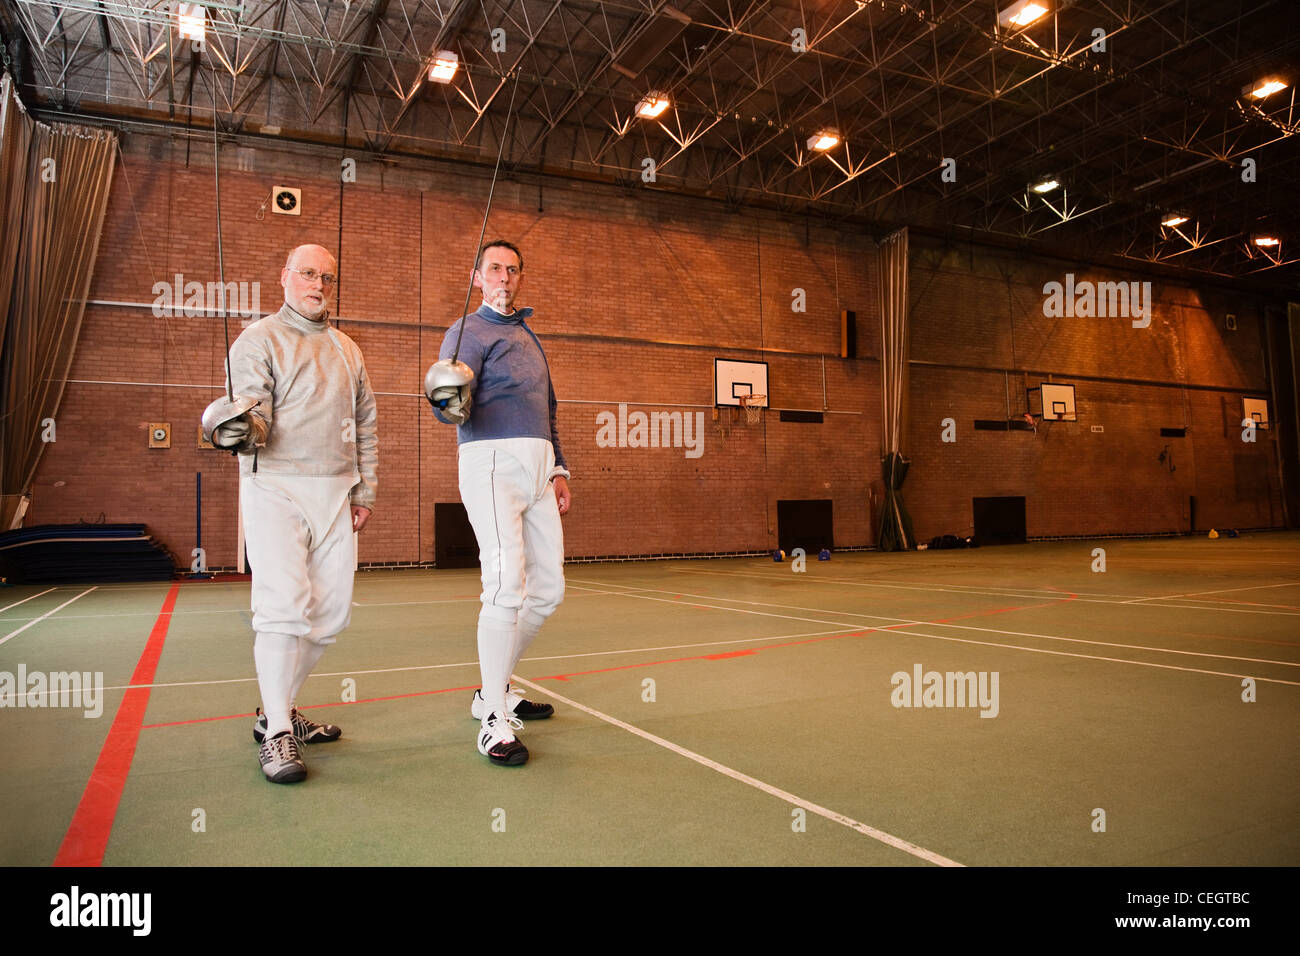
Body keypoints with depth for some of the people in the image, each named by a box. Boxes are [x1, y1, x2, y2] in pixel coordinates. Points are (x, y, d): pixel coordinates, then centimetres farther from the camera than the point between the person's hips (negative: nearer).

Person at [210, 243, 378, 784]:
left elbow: (366, 424, 21)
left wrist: (364, 491, 14)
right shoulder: (259, 340, 4)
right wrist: (243, 429, -34)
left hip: (335, 492, 6)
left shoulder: (347, 350, 20)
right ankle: (276, 733, -4)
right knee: (285, 607, -14)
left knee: (331, 611, 5)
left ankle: (279, 710, 22)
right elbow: (251, 405, -10)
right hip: (276, 488, -5)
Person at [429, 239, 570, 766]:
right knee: (507, 585, -18)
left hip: (538, 468, 8)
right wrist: (448, 401, -39)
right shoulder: (470, 330, 0)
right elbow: (452, 400, -16)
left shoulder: (528, 336, 25)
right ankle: (495, 722, -9)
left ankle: (494, 689, 26)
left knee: (548, 589, 10)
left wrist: (558, 469, 20)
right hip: (493, 462, -8)